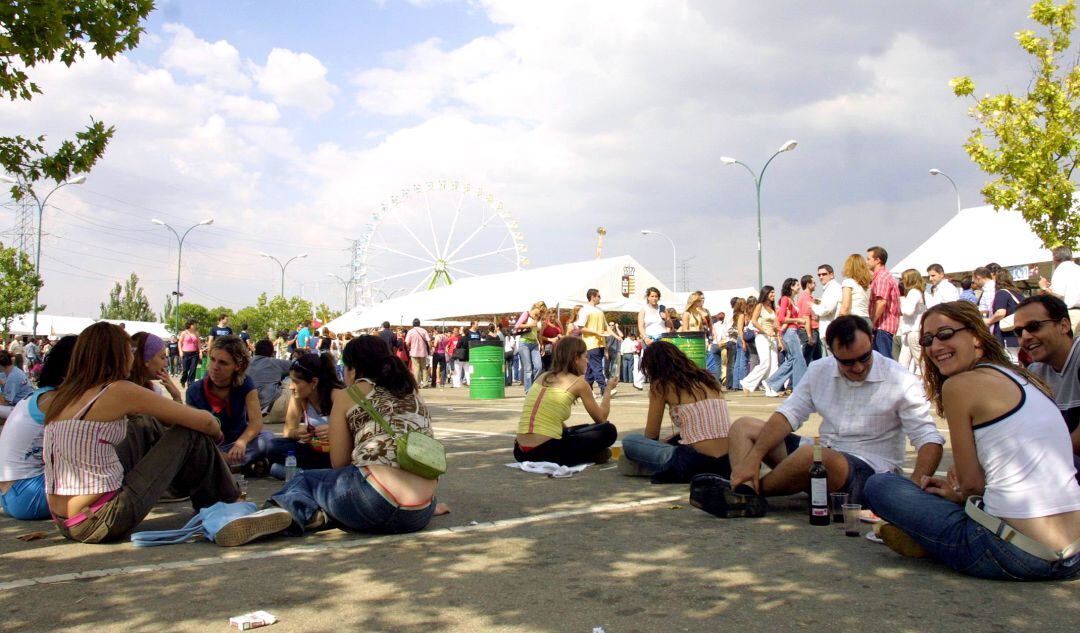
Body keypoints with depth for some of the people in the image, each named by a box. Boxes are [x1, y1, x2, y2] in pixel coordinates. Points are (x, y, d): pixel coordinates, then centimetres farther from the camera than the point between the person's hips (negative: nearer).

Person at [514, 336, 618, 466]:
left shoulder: (542, 377, 18)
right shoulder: (579, 382, 0)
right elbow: (601, 418, 12)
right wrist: (608, 389, 26)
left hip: (521, 452, 7)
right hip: (545, 451, -7)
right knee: (609, 430, 6)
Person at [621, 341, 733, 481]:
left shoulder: (661, 385, 1)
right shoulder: (707, 378, 17)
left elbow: (651, 435, 9)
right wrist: (667, 441, 37)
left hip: (696, 463, -7)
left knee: (629, 441, 9)